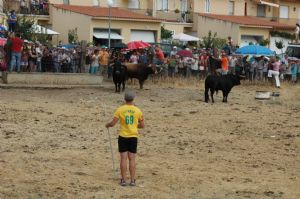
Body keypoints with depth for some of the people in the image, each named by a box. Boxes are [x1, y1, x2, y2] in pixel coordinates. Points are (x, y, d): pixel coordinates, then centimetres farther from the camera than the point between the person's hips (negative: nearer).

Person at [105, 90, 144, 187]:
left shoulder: (120, 110, -7)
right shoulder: (137, 110, -2)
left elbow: (113, 123, -8)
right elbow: (142, 125, 5)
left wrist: (107, 125, 14)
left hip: (123, 137, -1)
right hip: (133, 137, 1)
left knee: (123, 159, 3)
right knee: (132, 159, 5)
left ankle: (123, 180, 5)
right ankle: (132, 180, 5)